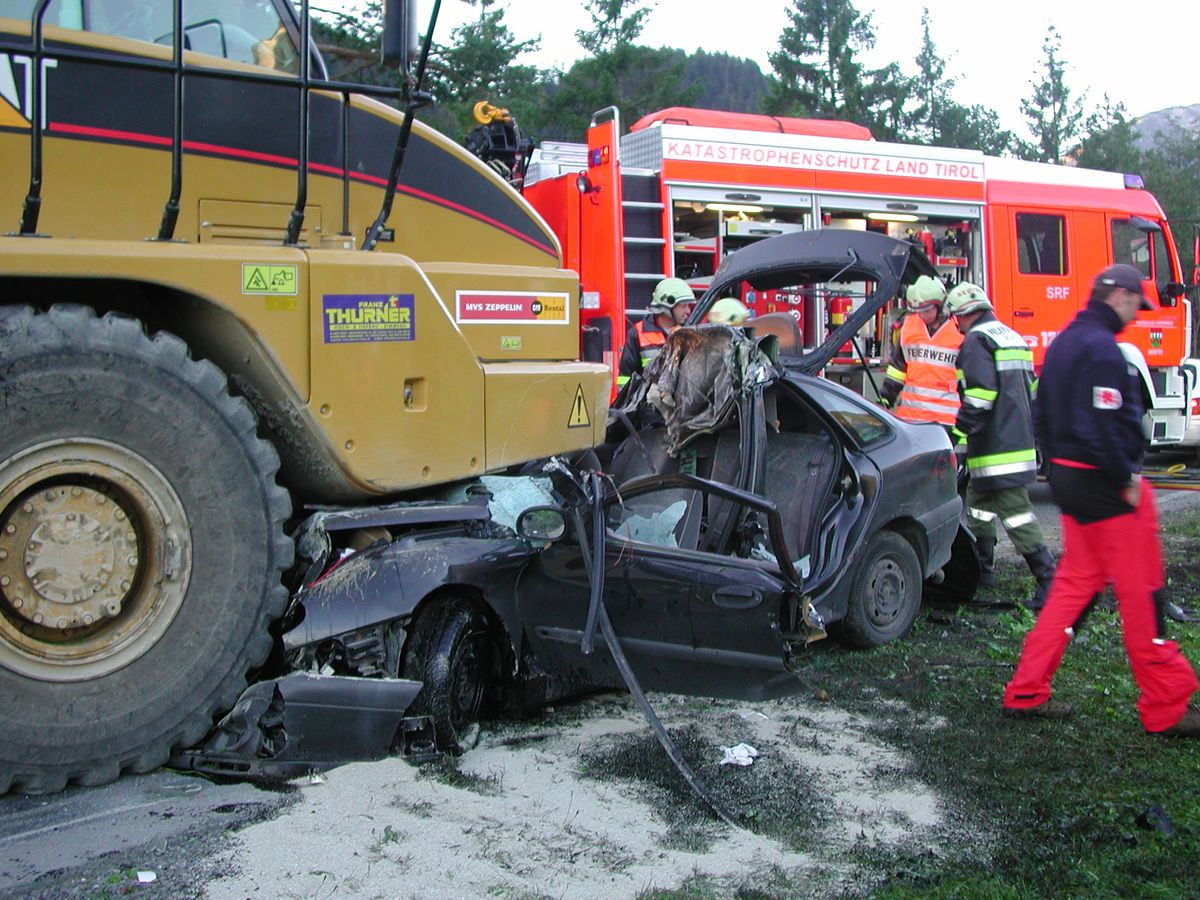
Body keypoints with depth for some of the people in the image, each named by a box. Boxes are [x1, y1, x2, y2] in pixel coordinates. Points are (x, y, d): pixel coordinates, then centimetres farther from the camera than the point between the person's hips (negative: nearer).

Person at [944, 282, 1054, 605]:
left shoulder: (976, 340, -12)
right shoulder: (1012, 337, 19)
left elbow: (979, 394, -23)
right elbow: (1031, 388, 25)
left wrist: (959, 431, -20)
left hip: (995, 445, -10)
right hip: (1020, 441, 10)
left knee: (1015, 511, -10)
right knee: (979, 501, 21)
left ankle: (1049, 580, -13)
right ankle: (982, 568, 30)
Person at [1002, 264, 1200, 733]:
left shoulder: (1064, 342, 14)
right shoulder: (1102, 348, -17)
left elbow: (1043, 413, 19)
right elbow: (1100, 426, -25)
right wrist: (1127, 478, -17)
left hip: (1068, 478, 10)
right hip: (1104, 485, -10)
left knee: (1076, 582, 14)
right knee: (1141, 591, -1)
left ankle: (1027, 691, 15)